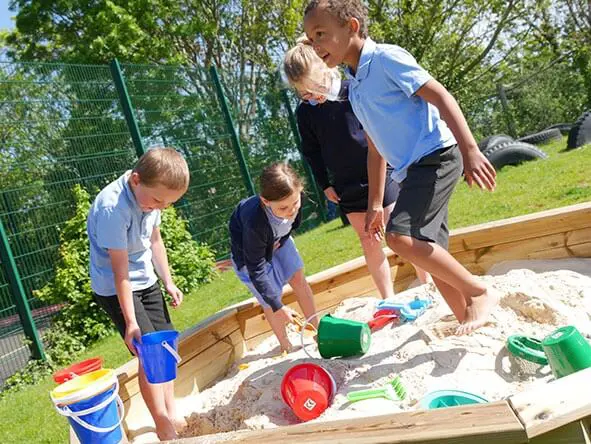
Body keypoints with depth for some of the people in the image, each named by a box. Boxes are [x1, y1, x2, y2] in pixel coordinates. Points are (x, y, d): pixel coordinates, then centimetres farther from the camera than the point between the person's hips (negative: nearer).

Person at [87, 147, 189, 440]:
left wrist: (168, 282, 10)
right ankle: (163, 426, 7)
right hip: (115, 289, -7)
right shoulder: (112, 207, -30)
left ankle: (171, 413, 24)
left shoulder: (151, 194, -8)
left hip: (146, 281, 7)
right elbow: (120, 268, -27)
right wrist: (131, 321, -22)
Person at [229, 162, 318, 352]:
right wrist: (277, 306, -31)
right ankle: (285, 345, 19)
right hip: (249, 251, -5)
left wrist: (281, 241, -10)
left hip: (277, 240, 5)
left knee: (298, 278, 5)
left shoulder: (294, 197, -31)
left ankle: (316, 329, 21)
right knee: (270, 300, -2)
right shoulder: (255, 223, -45)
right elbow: (256, 269, -34)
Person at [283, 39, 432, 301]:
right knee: (368, 240, 6)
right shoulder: (305, 112, -2)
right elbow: (311, 152, 9)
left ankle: (428, 284, 21)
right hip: (347, 187, 3)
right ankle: (388, 298, 17)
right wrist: (325, 184, 7)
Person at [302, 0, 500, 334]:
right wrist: (375, 203, 21)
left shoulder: (386, 58, -7)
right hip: (412, 170, 9)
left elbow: (441, 96, -15)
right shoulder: (356, 87, 17)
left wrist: (470, 149, -26)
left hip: (436, 156, -9)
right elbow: (376, 147, 21)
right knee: (431, 255, 8)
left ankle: (481, 292, -7)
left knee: (401, 236, -24)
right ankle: (470, 323, 21)